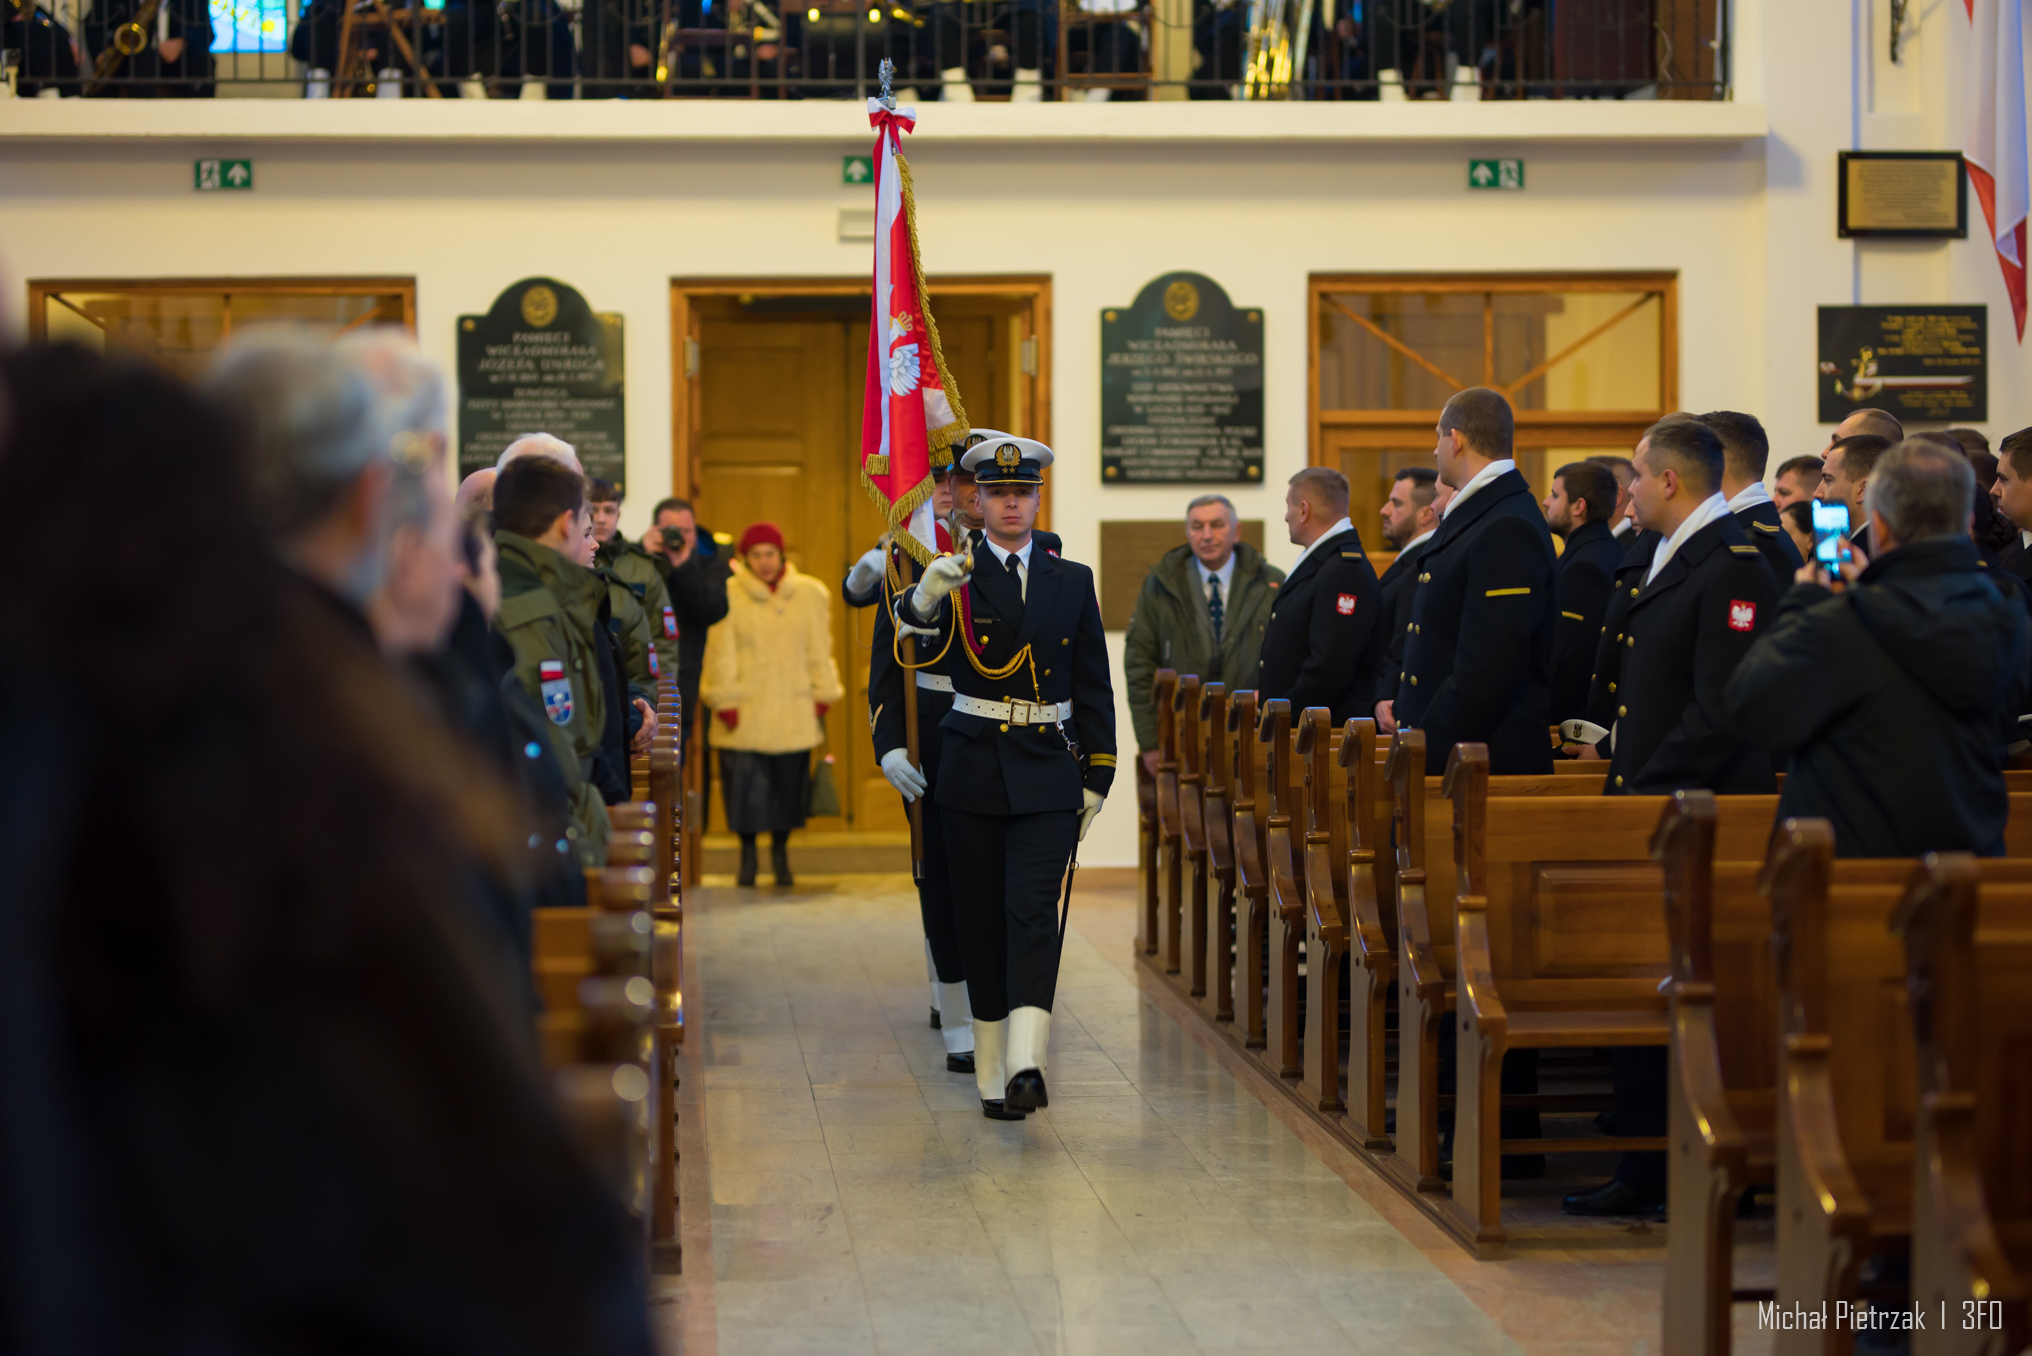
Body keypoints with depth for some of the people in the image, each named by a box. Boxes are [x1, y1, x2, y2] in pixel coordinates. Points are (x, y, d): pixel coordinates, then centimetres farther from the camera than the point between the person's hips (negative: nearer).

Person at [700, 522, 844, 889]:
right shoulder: (728, 596, -3)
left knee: (789, 783, 3)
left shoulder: (809, 594, 6)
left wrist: (822, 696, 6)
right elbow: (720, 654, -2)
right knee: (745, 786, -3)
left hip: (793, 711, 2)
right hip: (746, 712, -2)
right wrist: (724, 702, -7)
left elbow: (819, 651, 10)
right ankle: (747, 852, 16)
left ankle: (780, 850, 22)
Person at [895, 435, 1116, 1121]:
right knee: (981, 923, 4)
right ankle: (993, 1077, 12)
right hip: (973, 773, 0)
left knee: (1034, 910, -14)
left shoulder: (1072, 581, 8)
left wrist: (1096, 779, 8)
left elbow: (1094, 688, 12)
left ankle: (1027, 1064, -24)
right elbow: (911, 622, -21)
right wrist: (927, 595, -44)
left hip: (1047, 775, 0)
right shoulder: (956, 578, 1)